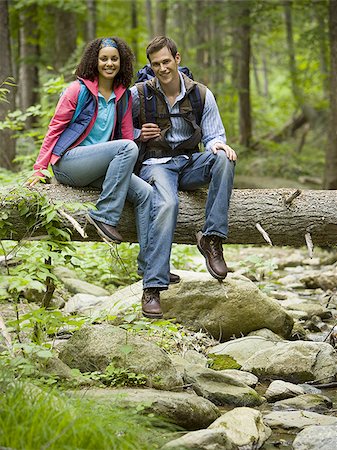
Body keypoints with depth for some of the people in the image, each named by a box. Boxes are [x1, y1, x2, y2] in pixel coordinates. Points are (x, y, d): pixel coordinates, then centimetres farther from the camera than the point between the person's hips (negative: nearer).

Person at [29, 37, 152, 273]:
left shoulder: (124, 96, 13)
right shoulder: (78, 90, -1)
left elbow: (127, 135, 15)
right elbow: (55, 127, -1)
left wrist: (127, 167, -1)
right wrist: (40, 168, -7)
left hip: (99, 167, 6)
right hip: (67, 162, -6)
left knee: (146, 193, -16)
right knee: (128, 147, -28)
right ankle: (104, 215, -26)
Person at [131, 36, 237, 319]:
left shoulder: (201, 95, 7)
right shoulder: (140, 94, 3)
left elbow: (214, 136, 8)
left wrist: (219, 145, -17)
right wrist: (138, 135, -6)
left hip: (190, 163, 3)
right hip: (156, 165, -3)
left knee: (224, 158, -30)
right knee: (167, 204, -36)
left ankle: (212, 239, -28)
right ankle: (152, 288, -38)